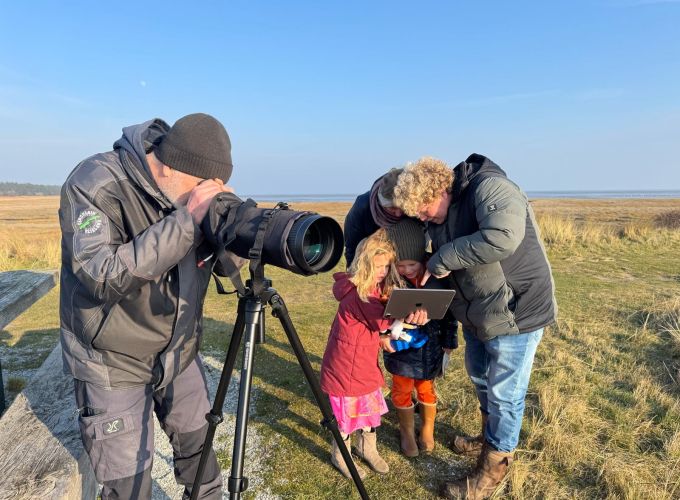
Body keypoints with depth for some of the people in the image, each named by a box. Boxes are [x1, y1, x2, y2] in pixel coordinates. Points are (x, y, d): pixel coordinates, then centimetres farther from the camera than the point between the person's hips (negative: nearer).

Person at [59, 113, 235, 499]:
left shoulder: (193, 190, -5)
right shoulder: (95, 184, -21)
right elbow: (103, 277, -32)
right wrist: (186, 221, -34)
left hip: (180, 351, 5)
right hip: (114, 363, -5)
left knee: (200, 445, 19)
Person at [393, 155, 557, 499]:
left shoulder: (490, 188, -24)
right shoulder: (439, 215, 2)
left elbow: (503, 237, -43)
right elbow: (447, 271, 10)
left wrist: (444, 258, -32)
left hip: (516, 315, -9)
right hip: (475, 317, 9)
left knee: (503, 395, 5)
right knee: (480, 380, 25)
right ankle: (490, 438, 50)